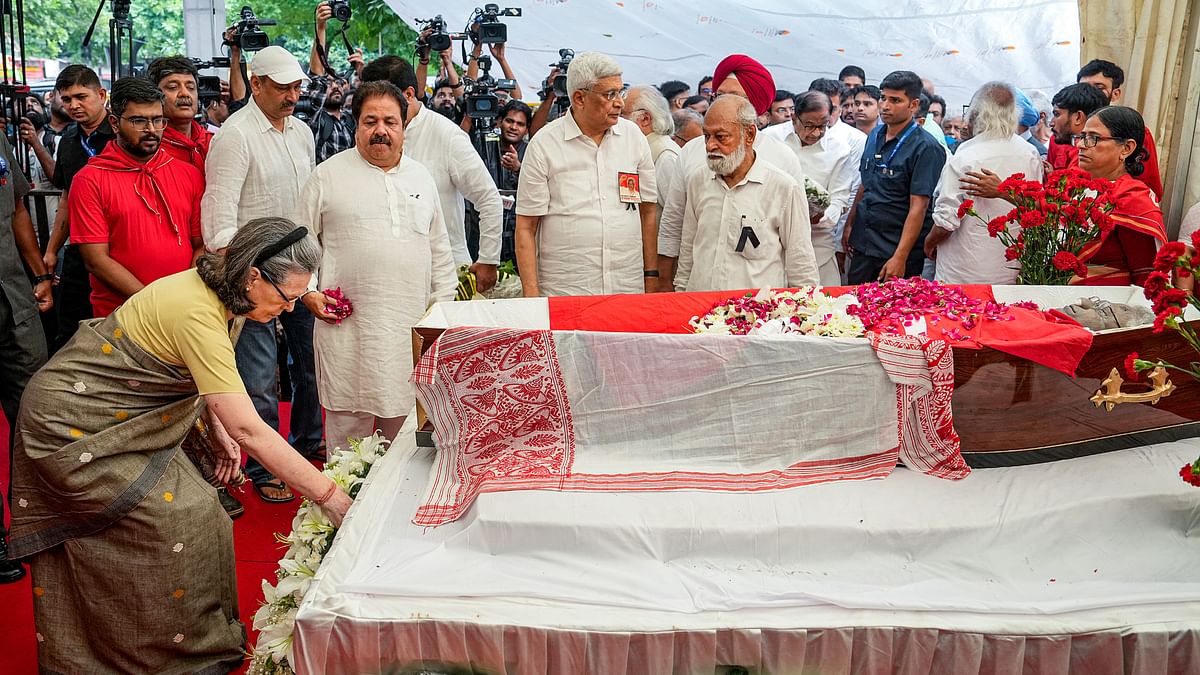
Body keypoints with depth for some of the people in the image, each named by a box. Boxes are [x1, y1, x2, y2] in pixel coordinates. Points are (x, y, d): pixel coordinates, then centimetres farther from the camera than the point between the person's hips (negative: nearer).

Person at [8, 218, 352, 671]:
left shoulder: (219, 293, -6)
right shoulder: (198, 315, -34)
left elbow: (199, 373, 10)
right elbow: (250, 431, -36)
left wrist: (217, 431, -6)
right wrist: (329, 496, -34)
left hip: (116, 415, 9)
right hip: (75, 425, -9)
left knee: (191, 509, 7)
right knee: (180, 518, -12)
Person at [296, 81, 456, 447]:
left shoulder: (420, 177, 15)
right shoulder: (329, 175, 3)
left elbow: (439, 248, 18)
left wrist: (444, 305, 13)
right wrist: (308, 292, -5)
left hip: (411, 326, 3)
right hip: (348, 325, -3)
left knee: (402, 423, 9)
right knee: (348, 421, 1)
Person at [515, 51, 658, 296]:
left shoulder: (633, 135, 7)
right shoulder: (544, 144, -3)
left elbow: (648, 212, 11)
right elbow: (526, 228, -3)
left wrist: (651, 276, 7)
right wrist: (531, 294, -8)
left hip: (629, 288, 3)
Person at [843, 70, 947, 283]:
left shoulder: (925, 148, -14)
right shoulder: (875, 136, 8)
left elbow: (918, 207, -19)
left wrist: (900, 258, -23)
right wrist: (850, 224, 14)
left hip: (899, 251, -6)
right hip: (863, 246, 6)